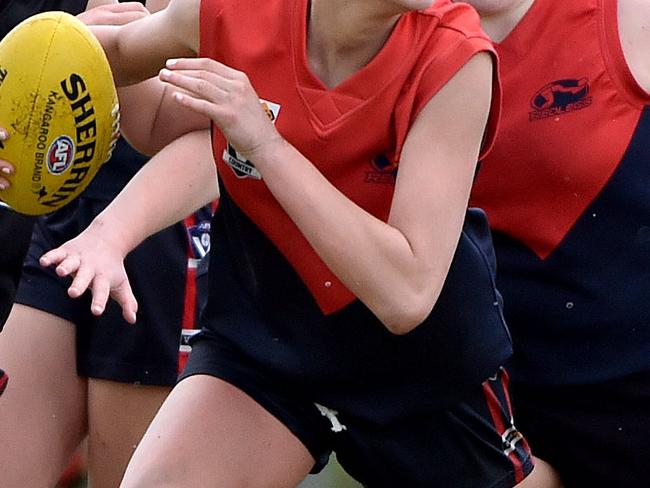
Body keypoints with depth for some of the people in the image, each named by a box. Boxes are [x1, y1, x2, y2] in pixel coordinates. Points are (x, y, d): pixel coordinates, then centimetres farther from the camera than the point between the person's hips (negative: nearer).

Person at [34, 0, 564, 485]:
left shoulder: (456, 58, -24)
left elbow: (405, 294, -32)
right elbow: (117, 51, 7)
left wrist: (264, 142, -34)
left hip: (423, 360, -1)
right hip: (263, 333, 1)